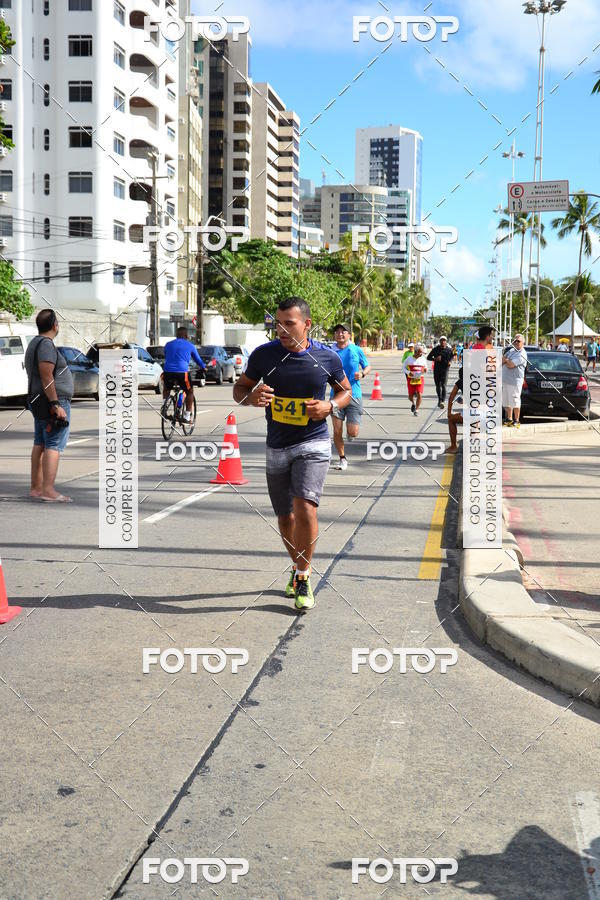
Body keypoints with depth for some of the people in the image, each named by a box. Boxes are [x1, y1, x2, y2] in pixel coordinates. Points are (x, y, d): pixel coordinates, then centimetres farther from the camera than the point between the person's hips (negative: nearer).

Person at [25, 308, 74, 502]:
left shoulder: (34, 344, 18)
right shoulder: (46, 345, -14)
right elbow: (46, 377, -22)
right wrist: (56, 404, -23)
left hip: (39, 403, 11)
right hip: (54, 402, -11)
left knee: (40, 445, 10)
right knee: (54, 445, -12)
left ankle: (36, 488, 12)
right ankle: (48, 490, -17)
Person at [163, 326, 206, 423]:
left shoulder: (168, 344, 17)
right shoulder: (190, 346, 10)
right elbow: (198, 360, 22)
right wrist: (204, 368, 42)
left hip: (168, 372, 3)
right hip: (182, 372, -3)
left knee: (166, 390, 31)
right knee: (190, 392, 17)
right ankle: (187, 416, 13)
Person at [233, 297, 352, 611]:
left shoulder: (327, 357, -6)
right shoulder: (263, 354, -4)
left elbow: (346, 390, 10)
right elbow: (240, 388, 7)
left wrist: (330, 406, -11)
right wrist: (252, 397, -16)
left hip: (313, 444, -3)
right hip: (276, 448, 3)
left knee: (305, 508, -22)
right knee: (285, 518, 13)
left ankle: (303, 576, -5)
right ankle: (298, 567, 39)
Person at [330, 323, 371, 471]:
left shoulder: (357, 350, 2)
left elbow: (367, 366, 14)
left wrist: (363, 373, -7)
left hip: (354, 394, -1)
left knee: (352, 433, -6)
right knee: (337, 431, -3)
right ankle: (342, 459, 17)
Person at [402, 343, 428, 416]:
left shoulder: (423, 359, 3)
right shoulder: (409, 359, -4)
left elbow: (426, 368, 13)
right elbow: (403, 368, 2)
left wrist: (425, 370, -12)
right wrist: (408, 372, -18)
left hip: (420, 379, 1)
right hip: (411, 379, -1)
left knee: (419, 394, -12)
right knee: (410, 396, 6)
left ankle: (416, 410, -1)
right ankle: (413, 403, 42)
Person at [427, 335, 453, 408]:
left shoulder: (449, 349, 1)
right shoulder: (436, 349, 0)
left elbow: (452, 356, 20)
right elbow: (428, 357, 5)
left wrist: (450, 361, -2)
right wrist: (435, 359, -15)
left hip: (445, 369, -2)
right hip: (436, 369, 2)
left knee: (443, 385, -15)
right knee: (438, 386, 11)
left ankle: (442, 401, -22)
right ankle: (439, 399, 30)